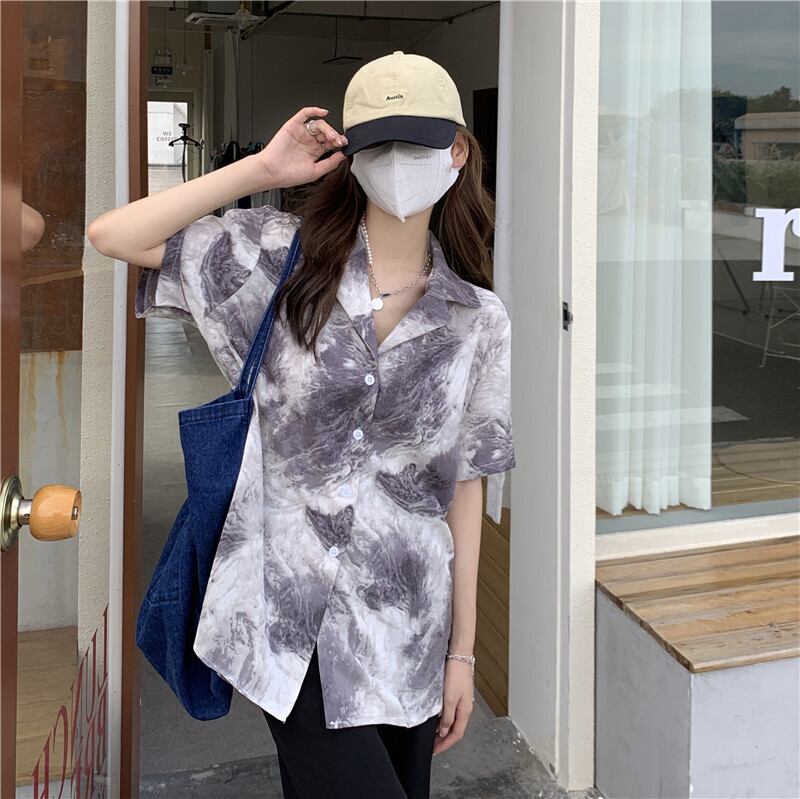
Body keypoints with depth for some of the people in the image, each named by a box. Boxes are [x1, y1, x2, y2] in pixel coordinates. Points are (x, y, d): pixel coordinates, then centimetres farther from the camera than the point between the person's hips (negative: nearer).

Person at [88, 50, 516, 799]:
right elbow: (113, 235, -7)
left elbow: (463, 483, 4)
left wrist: (463, 650, 5)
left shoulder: (478, 319, 3)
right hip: (293, 617, -2)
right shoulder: (283, 259, -1)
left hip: (407, 626, 3)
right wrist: (262, 169, -10)